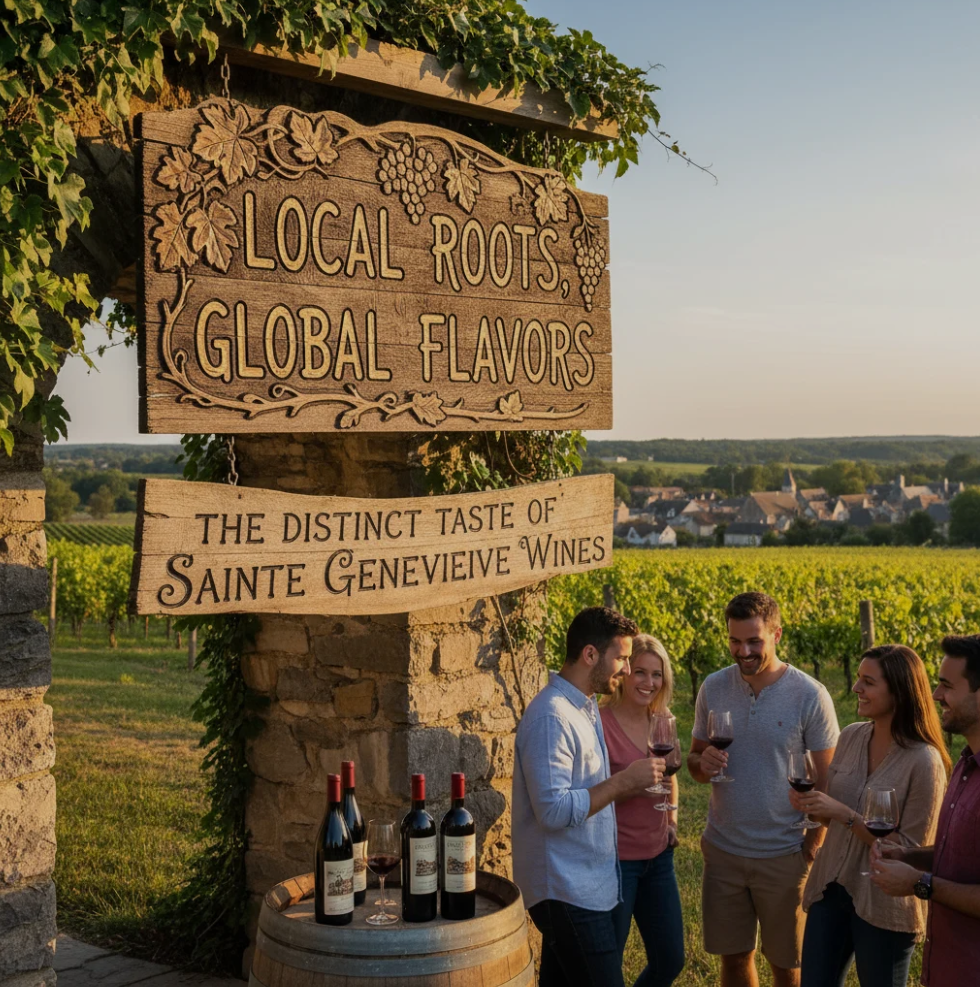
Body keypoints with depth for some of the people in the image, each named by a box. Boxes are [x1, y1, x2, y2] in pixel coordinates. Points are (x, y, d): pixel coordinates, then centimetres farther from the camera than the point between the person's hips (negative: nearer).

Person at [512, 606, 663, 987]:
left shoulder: (585, 708, 14)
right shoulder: (551, 717, -19)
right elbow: (554, 810, -25)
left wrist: (628, 782, 12)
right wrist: (624, 781, -21)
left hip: (584, 886, 10)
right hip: (567, 892, -10)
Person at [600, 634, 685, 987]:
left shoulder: (662, 720, 3)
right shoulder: (600, 723, -18)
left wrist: (672, 819, 10)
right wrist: (633, 780, -26)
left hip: (658, 855, 7)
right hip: (615, 859, -7)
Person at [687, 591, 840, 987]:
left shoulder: (811, 696, -13)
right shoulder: (713, 688, -2)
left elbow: (828, 782, -6)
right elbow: (694, 760, 8)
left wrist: (813, 847, -10)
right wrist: (703, 763, -15)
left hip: (783, 855, -3)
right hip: (723, 850, 3)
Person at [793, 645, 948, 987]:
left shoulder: (924, 762, -18)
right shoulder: (850, 737, 0)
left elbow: (912, 850, -17)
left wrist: (845, 815, -23)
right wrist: (809, 803, -10)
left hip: (884, 907, -5)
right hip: (829, 890, 5)